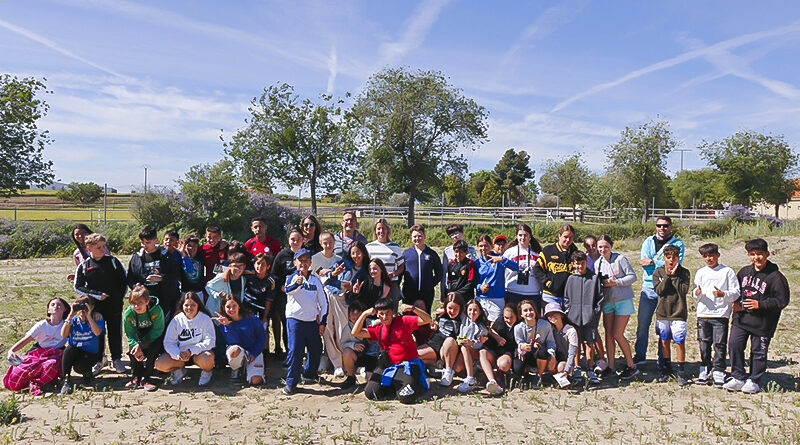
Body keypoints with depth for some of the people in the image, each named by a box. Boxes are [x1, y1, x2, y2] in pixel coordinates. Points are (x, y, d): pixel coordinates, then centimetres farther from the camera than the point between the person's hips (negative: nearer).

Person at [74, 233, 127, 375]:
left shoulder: (113, 261, 0)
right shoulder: (84, 266, 0)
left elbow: (124, 280, 7)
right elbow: (78, 287, 1)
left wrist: (119, 297, -2)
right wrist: (97, 294, -9)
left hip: (114, 305, 0)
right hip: (95, 306, 0)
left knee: (115, 332, 6)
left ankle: (117, 359, 19)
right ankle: (99, 360, 22)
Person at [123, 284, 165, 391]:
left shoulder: (156, 310, -28)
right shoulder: (128, 314, -18)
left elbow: (157, 331, -25)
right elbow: (130, 335, -13)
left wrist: (141, 345, -32)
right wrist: (137, 347, -31)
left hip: (155, 338, -3)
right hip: (139, 337, 3)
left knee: (153, 349, -31)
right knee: (132, 349, -24)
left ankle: (146, 378, -17)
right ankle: (136, 377, -6)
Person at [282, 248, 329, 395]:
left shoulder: (315, 280, 10)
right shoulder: (292, 278, 0)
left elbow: (323, 302, 12)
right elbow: (288, 290, -23)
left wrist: (323, 322, 7)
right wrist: (297, 283, -45)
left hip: (313, 321, 4)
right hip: (295, 320, -4)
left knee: (316, 350, 9)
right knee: (295, 351, -9)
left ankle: (309, 374, 34)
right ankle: (291, 382, 3)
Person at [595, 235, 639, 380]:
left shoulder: (620, 259, -10)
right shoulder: (598, 263, 7)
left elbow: (632, 276, -10)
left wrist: (615, 282, -17)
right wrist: (601, 282, -8)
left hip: (623, 300, -5)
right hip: (607, 301, 6)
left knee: (617, 334, -7)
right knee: (608, 334, 5)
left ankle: (631, 366, 10)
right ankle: (611, 367, 14)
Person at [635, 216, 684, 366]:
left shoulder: (677, 243, 4)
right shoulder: (648, 242, 9)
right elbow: (644, 265, -3)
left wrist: (653, 262, -13)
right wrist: (664, 266, -13)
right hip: (649, 287, 2)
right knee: (642, 323, 3)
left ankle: (663, 359, 15)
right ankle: (640, 356, 16)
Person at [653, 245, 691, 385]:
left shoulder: (683, 272, 0)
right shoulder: (658, 272, 4)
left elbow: (684, 290, -12)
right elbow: (659, 290, -8)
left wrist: (674, 275, -12)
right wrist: (667, 275, -12)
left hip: (678, 313, -2)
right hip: (662, 313, 2)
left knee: (679, 342, -2)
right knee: (664, 341, 12)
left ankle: (681, 371, 11)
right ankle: (666, 368, 27)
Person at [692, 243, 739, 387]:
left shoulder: (727, 271, 1)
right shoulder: (701, 272, 11)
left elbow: (736, 293, -2)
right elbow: (695, 294, 10)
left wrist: (723, 294, -20)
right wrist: (697, 293, -13)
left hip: (721, 314, -3)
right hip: (703, 314, 3)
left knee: (720, 345, -1)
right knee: (704, 344, 8)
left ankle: (718, 373, 9)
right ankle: (705, 373, 19)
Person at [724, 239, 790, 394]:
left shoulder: (775, 276, -10)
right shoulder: (744, 272, 7)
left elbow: (782, 301, -11)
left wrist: (759, 304, -18)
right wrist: (736, 302, 1)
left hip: (762, 323, -4)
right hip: (740, 319, 5)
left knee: (758, 352, 7)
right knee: (734, 345, -1)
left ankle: (754, 381, 22)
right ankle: (738, 378, 12)